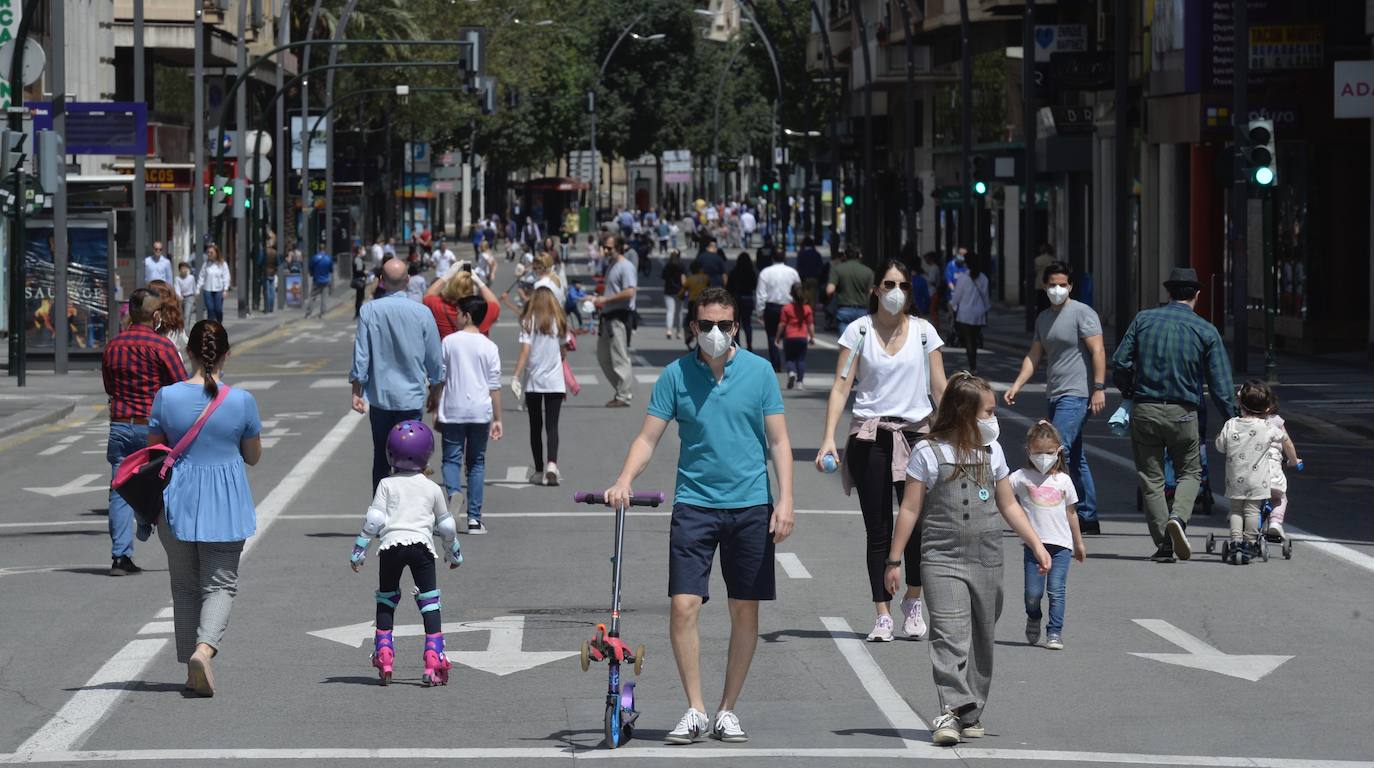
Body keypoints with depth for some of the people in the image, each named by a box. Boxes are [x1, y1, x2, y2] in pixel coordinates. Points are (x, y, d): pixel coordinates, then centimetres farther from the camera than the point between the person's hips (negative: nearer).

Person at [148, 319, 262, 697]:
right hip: (225, 503, -1)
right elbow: (253, 456, 3)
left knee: (185, 586, 14)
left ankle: (192, 667, 17)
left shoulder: (167, 397, -8)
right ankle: (204, 648, -20)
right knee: (220, 583, 5)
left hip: (179, 501, 1)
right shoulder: (241, 401, -9)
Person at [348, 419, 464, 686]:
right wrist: (454, 553, 35)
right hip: (421, 544, 0)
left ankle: (384, 657, 9)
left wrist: (358, 551, 6)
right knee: (430, 603, 3)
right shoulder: (433, 489, 12)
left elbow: (374, 520, 1)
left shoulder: (387, 485, 8)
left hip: (391, 544, 0)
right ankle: (434, 660, -6)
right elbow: (446, 526, 20)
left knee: (386, 601, 15)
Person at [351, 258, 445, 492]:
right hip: (411, 395, -1)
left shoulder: (369, 311, -7)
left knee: (381, 456, 12)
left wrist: (357, 391, 4)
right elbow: (434, 357, 2)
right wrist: (434, 386, 18)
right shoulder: (421, 313, -7)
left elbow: (361, 354, -4)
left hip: (379, 396, 1)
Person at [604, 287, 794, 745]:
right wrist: (624, 481, -15)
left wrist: (785, 500, -5)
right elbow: (648, 438, 1)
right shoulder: (676, 375, 1)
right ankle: (695, 711, -1)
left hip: (750, 504, 0)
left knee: (745, 609, 4)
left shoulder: (758, 372, 2)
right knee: (684, 605, -10)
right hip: (695, 502, 0)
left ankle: (727, 709, 17)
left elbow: (778, 440, 4)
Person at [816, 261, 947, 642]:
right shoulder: (859, 331, 1)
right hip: (869, 436, -1)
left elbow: (939, 388, 8)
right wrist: (828, 438, -13)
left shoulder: (923, 332, 6)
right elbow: (841, 386, -3)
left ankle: (913, 599, 16)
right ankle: (882, 614, 6)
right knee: (877, 529, 1)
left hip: (915, 433, 1)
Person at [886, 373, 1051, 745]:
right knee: (949, 635, -16)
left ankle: (971, 714, 17)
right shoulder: (928, 453, -3)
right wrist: (894, 560, -1)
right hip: (943, 560, -5)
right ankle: (951, 710, -23)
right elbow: (910, 509, -1)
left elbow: (1008, 505, 19)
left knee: (982, 639, 8)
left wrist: (1036, 545, 14)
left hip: (987, 560, 5)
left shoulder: (992, 452, 11)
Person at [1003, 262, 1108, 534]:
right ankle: (1088, 518, 17)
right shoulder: (1043, 318, 18)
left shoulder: (1082, 313, -7)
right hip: (1056, 396, 9)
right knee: (1076, 458, 12)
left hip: (1077, 396, -9)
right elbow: (1034, 356, 19)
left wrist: (1099, 388, -20)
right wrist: (1016, 385, 6)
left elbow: (1098, 351, -13)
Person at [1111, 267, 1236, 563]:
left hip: (1144, 411, 1)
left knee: (1151, 478, 9)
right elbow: (1221, 384, -3)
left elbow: (1120, 364, 0)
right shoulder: (1206, 331, 0)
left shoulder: (1143, 320, 3)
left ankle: (1164, 546, 5)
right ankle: (1178, 518, -12)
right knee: (1190, 472, 15)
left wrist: (1129, 394, 16)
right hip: (1183, 413, -1)